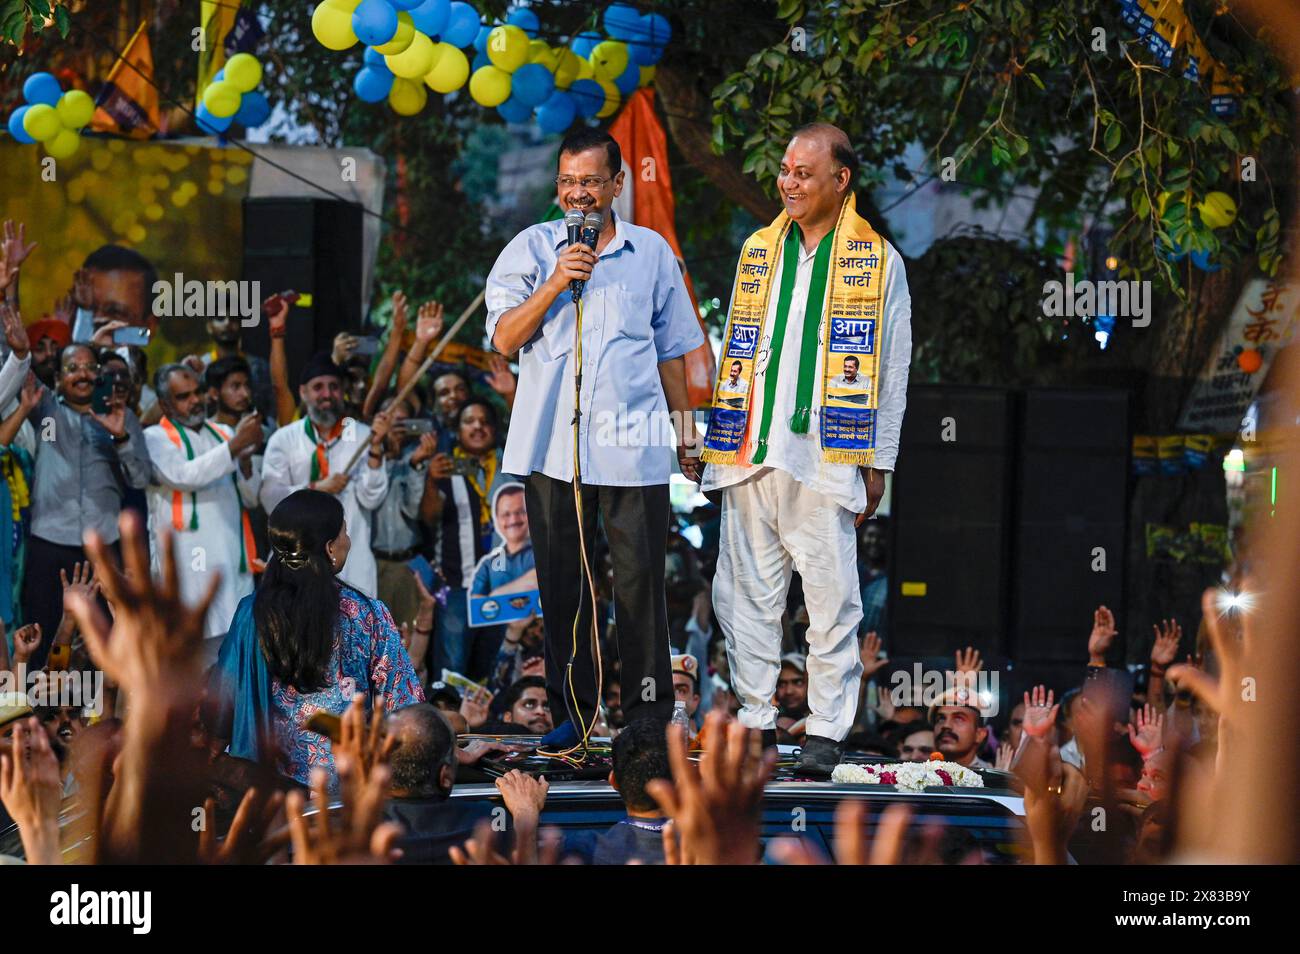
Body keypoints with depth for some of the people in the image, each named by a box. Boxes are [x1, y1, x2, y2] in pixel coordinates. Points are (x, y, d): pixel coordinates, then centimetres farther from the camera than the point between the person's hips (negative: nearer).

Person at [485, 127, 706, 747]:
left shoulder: (651, 252, 12)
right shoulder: (530, 249, 8)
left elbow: (671, 351, 18)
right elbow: (504, 338, 0)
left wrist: (685, 431, 16)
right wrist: (554, 284, -12)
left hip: (634, 445, 0)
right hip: (552, 443, 0)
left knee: (640, 580, -4)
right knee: (562, 582, 3)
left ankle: (648, 711, 2)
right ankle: (573, 708, 12)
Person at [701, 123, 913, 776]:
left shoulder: (877, 262, 3)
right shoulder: (759, 250, 15)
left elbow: (891, 371, 3)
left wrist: (877, 464, -1)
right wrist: (716, 444, 12)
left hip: (826, 456, -4)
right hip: (749, 453, 4)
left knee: (831, 597, -3)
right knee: (744, 592, 4)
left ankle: (827, 729, 5)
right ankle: (756, 719, 12)